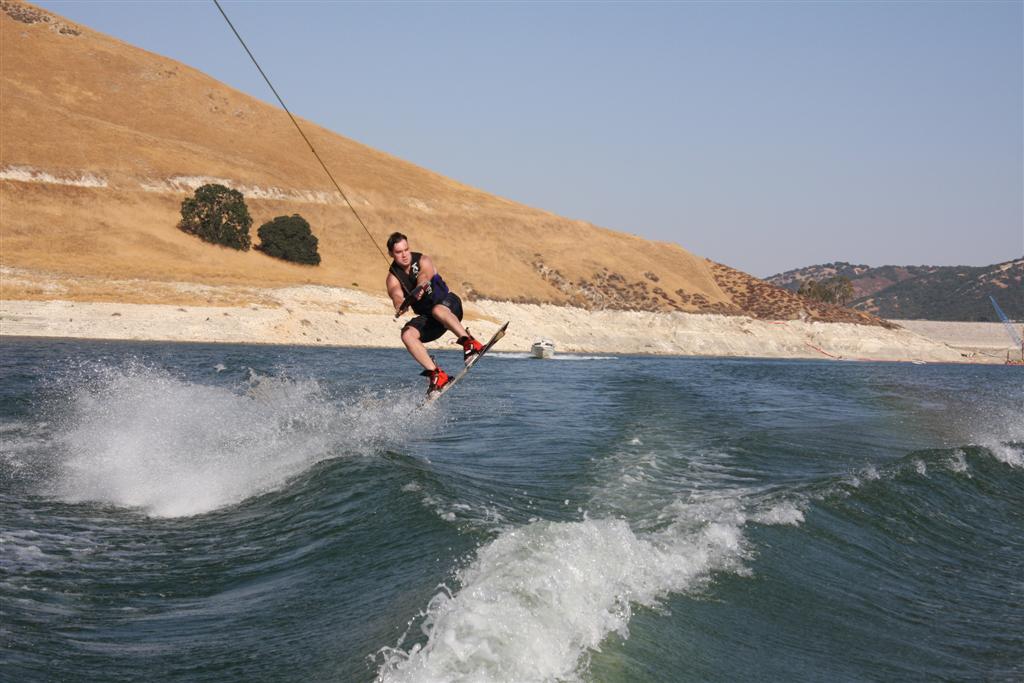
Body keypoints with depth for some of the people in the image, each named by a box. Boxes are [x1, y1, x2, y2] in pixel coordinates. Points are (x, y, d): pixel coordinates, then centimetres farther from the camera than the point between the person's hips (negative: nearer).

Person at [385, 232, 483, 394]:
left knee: (438, 310, -39)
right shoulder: (392, 278, -5)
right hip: (427, 317, 4)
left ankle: (470, 343, -51)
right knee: (407, 334, -25)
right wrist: (401, 306, -49)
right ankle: (436, 374, -30)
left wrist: (419, 288, -58)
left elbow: (424, 276, -34)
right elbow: (397, 296, -24)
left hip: (449, 304, -4)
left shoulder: (423, 261, -11)